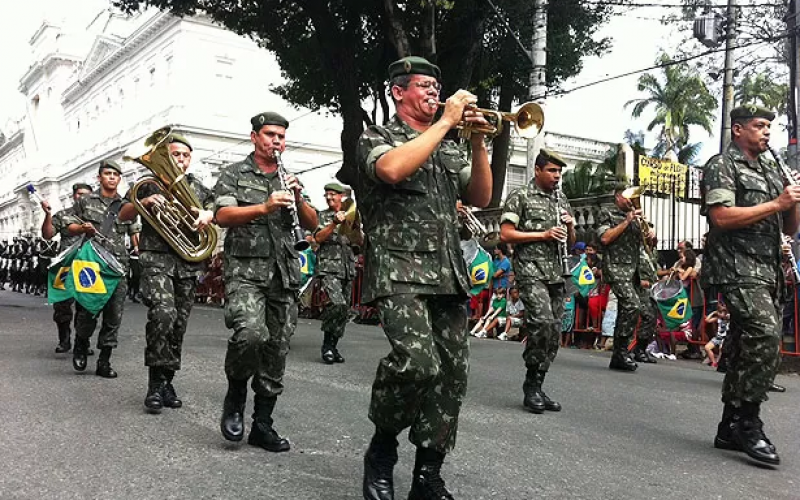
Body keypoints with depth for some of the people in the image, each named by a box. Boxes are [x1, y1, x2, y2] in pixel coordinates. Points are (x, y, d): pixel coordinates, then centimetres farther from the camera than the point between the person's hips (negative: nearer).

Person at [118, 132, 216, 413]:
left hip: (189, 263, 4)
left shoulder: (199, 189, 20)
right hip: (157, 258, -4)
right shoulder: (151, 184, 11)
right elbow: (123, 216, 7)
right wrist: (144, 202, -12)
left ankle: (166, 382, 16)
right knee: (163, 314, -24)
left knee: (179, 324, 4)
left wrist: (208, 215, -9)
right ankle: (156, 384, -15)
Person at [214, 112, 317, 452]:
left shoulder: (288, 178, 19)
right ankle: (235, 396, 0)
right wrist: (264, 207, -21)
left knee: (276, 352, 5)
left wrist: (297, 199, -7)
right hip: (245, 270, -4)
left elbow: (312, 224, 12)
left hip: (285, 274, 5)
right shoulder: (234, 174, 8)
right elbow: (223, 216, -8)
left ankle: (262, 426, 16)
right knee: (251, 333, -27)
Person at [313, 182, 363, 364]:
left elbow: (360, 242, 12)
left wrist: (356, 226, -6)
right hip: (328, 267, -4)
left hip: (348, 269, 5)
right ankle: (327, 344, -10)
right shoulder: (322, 216, 10)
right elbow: (318, 238, -5)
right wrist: (334, 223, -17)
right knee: (337, 304, -24)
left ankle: (333, 347, 14)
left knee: (344, 310, 3)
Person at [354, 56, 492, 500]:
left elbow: (480, 197, 15)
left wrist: (478, 141, 4)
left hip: (449, 274, 6)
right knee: (418, 362, -26)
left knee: (450, 375, 1)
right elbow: (393, 169, -17)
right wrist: (446, 121, -10)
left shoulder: (450, 149, 24)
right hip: (399, 270, -6)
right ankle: (382, 447, 0)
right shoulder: (376, 139, 6)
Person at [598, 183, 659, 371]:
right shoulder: (607, 214, 5)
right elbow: (604, 238, -11)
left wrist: (652, 234, 5)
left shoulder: (636, 217, 23)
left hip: (639, 270, 7)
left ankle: (640, 350, 27)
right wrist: (626, 221, -10)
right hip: (618, 269, -7)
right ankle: (619, 354, -20)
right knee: (632, 306, -26)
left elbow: (649, 240, 28)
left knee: (649, 312, 6)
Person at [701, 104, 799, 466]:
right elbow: (721, 217, -15)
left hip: (768, 272, 8)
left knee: (747, 348, 7)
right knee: (765, 336, -23)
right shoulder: (722, 165, 0)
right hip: (737, 269, -8)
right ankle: (748, 423, -14)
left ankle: (730, 428, 14)